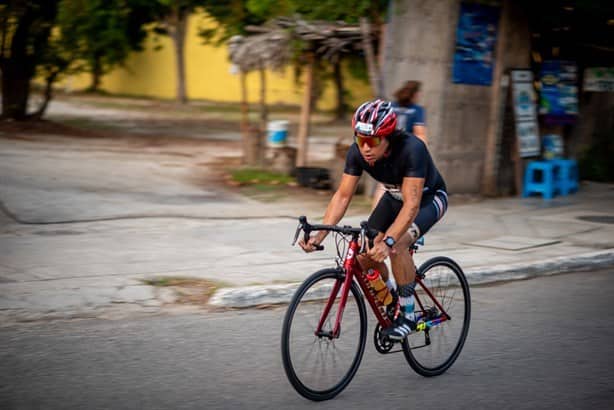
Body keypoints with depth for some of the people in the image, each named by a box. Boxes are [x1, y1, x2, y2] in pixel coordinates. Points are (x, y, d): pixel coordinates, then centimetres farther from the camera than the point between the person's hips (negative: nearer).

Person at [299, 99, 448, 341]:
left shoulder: (412, 149, -38)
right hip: (394, 196, 6)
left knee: (398, 244, -32)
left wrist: (388, 242, -55)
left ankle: (407, 314, -16)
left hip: (429, 198, -6)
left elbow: (412, 205, -43)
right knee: (364, 254, -11)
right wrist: (320, 235, -33)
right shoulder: (357, 152, -23)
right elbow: (342, 196, -20)